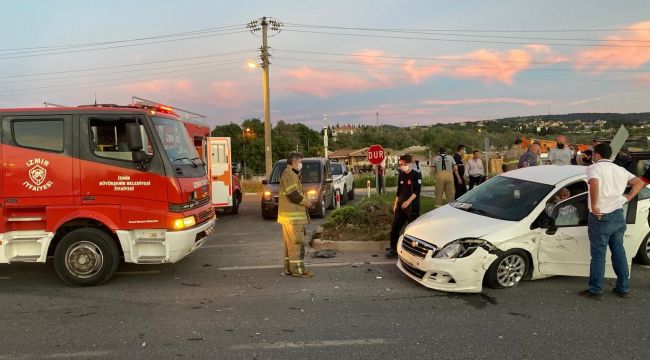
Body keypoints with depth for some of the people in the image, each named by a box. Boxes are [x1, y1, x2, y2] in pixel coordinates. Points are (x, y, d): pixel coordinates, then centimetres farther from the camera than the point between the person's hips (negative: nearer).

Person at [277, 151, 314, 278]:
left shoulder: (292, 174, 20)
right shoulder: (289, 174, -13)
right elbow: (293, 195, -20)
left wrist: (305, 200, 9)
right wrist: (305, 202, -7)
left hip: (291, 214, 11)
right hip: (292, 215, -11)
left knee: (290, 242, 13)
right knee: (297, 242, -7)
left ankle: (289, 268, 20)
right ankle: (297, 269, -4)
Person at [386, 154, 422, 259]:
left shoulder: (416, 175, -7)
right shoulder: (401, 175, 12)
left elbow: (417, 191, -14)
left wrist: (408, 201, -24)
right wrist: (396, 204, 17)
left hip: (412, 208, -6)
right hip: (400, 207, 6)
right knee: (394, 228, 4)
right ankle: (393, 250, 13)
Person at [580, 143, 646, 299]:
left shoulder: (594, 168, -10)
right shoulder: (620, 170, 13)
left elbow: (594, 183, -29)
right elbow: (640, 182, 16)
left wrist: (594, 206, -22)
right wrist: (628, 197, 9)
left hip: (600, 218, -7)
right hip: (618, 216, 7)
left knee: (598, 254, 0)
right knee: (619, 252, 16)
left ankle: (595, 290, 7)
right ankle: (623, 288, 25)